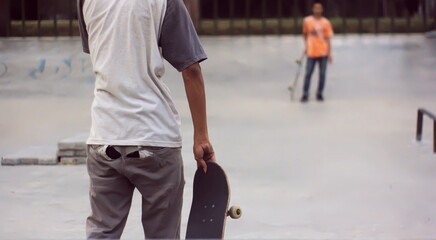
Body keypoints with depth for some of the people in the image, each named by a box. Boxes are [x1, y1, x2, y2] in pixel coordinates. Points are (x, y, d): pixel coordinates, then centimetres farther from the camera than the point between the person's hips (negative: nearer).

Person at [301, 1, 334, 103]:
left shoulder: (326, 22, 1)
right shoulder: (307, 21, 2)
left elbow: (327, 39, 3)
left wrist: (329, 53, 0)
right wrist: (306, 46, 10)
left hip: (323, 52, 0)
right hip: (311, 52, 0)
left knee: (322, 74, 3)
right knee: (308, 74, -1)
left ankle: (319, 94, 15)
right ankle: (305, 94, 6)